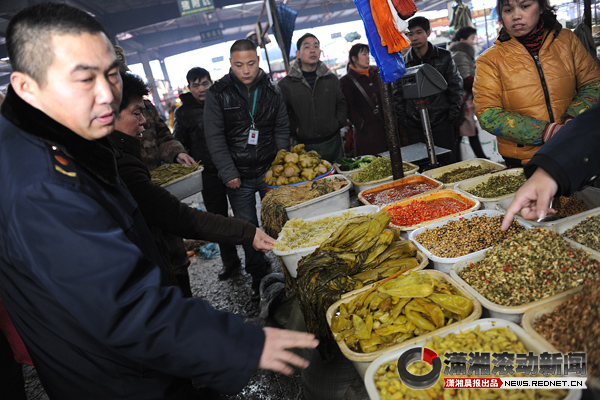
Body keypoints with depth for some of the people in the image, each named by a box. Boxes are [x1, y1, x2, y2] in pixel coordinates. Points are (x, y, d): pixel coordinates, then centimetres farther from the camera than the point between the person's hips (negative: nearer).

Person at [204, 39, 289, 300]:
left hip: (269, 171, 2)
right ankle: (258, 274, 24)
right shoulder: (217, 94, -5)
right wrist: (228, 173, -12)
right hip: (238, 176, -1)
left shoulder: (271, 90, 3)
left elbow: (282, 129, 7)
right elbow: (214, 138, -6)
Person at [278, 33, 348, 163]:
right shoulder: (285, 84, -2)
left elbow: (342, 103, 15)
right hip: (304, 146, -3)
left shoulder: (332, 79, 8)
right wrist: (295, 130, -8)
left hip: (333, 142, 3)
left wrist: (338, 122, 1)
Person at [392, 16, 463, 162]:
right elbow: (398, 95, 10)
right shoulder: (402, 63, 6)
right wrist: (402, 120, 3)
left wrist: (453, 115, 0)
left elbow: (456, 87, 7)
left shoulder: (444, 56, 5)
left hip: (441, 122, -1)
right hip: (414, 126, 1)